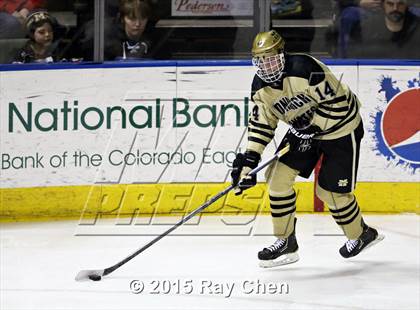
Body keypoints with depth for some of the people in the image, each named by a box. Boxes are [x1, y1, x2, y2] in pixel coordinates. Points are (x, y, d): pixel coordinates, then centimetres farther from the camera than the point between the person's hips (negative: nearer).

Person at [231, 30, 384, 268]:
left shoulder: (305, 70, -32)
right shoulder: (261, 86, -8)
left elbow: (338, 103, -28)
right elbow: (262, 122, -2)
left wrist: (310, 128, -27)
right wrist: (249, 159, -12)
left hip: (341, 128, -7)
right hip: (305, 130, 7)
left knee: (330, 191, -1)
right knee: (278, 176, -5)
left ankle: (362, 235, 26)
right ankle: (286, 243, 7)